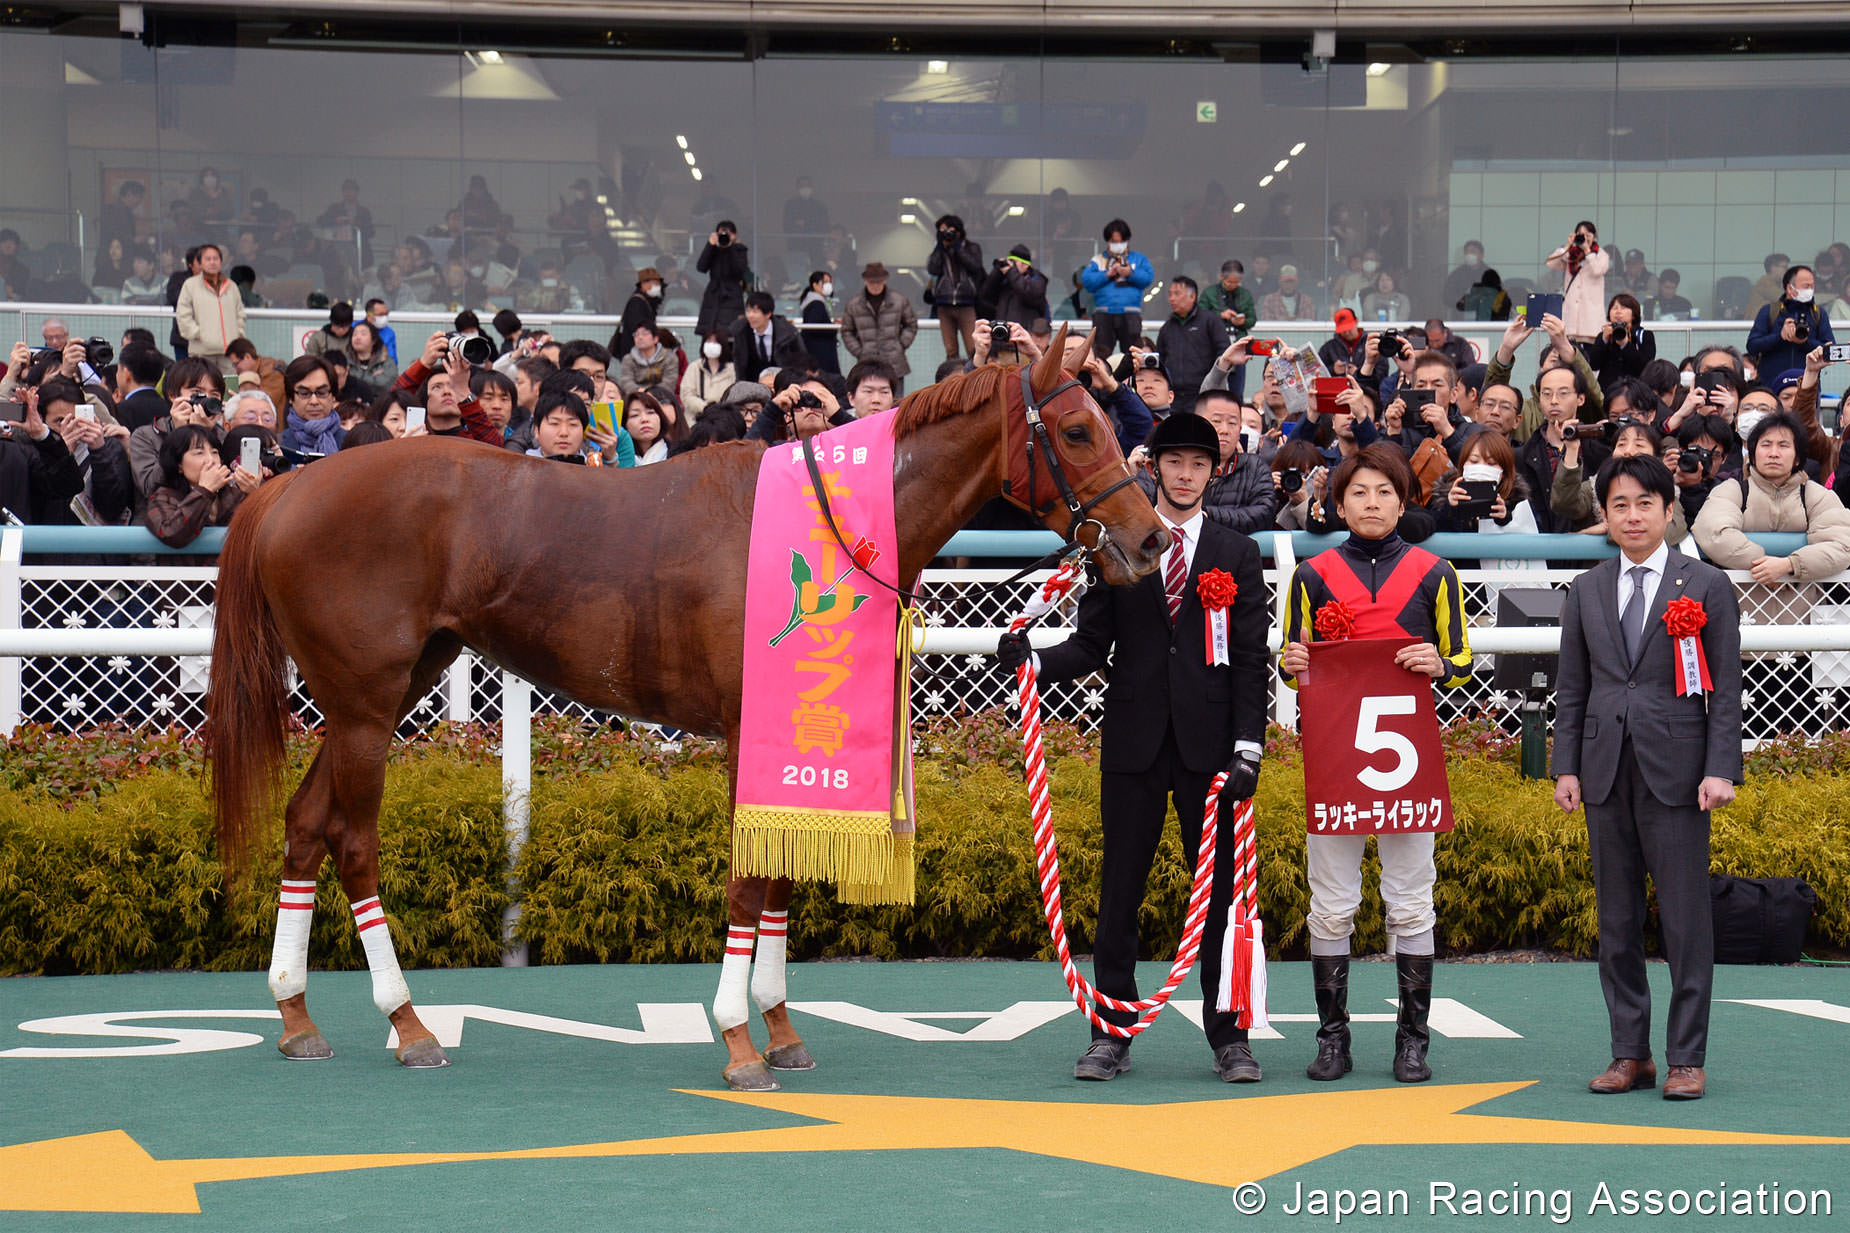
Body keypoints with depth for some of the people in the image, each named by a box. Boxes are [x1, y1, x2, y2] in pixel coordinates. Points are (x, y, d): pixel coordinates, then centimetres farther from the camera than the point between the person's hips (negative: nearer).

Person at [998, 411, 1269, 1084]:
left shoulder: (1237, 554, 8)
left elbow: (1250, 659, 4)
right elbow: (1092, 644, 6)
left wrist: (1247, 747, -6)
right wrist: (1034, 660, -14)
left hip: (1208, 744, 0)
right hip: (1133, 744, 0)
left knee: (1219, 890, 3)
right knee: (1120, 890, 3)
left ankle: (1229, 1036, 9)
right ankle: (1111, 1033, 10)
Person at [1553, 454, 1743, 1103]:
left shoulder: (1708, 586, 2)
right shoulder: (1586, 591, 12)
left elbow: (1726, 687, 0)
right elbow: (1571, 687, 13)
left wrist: (1721, 768, -8)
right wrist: (1566, 767, 5)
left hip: (1676, 769, -3)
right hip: (1607, 770, 4)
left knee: (1685, 920, -3)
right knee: (1616, 920, 6)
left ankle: (1686, 1058, 3)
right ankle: (1630, 1054, 14)